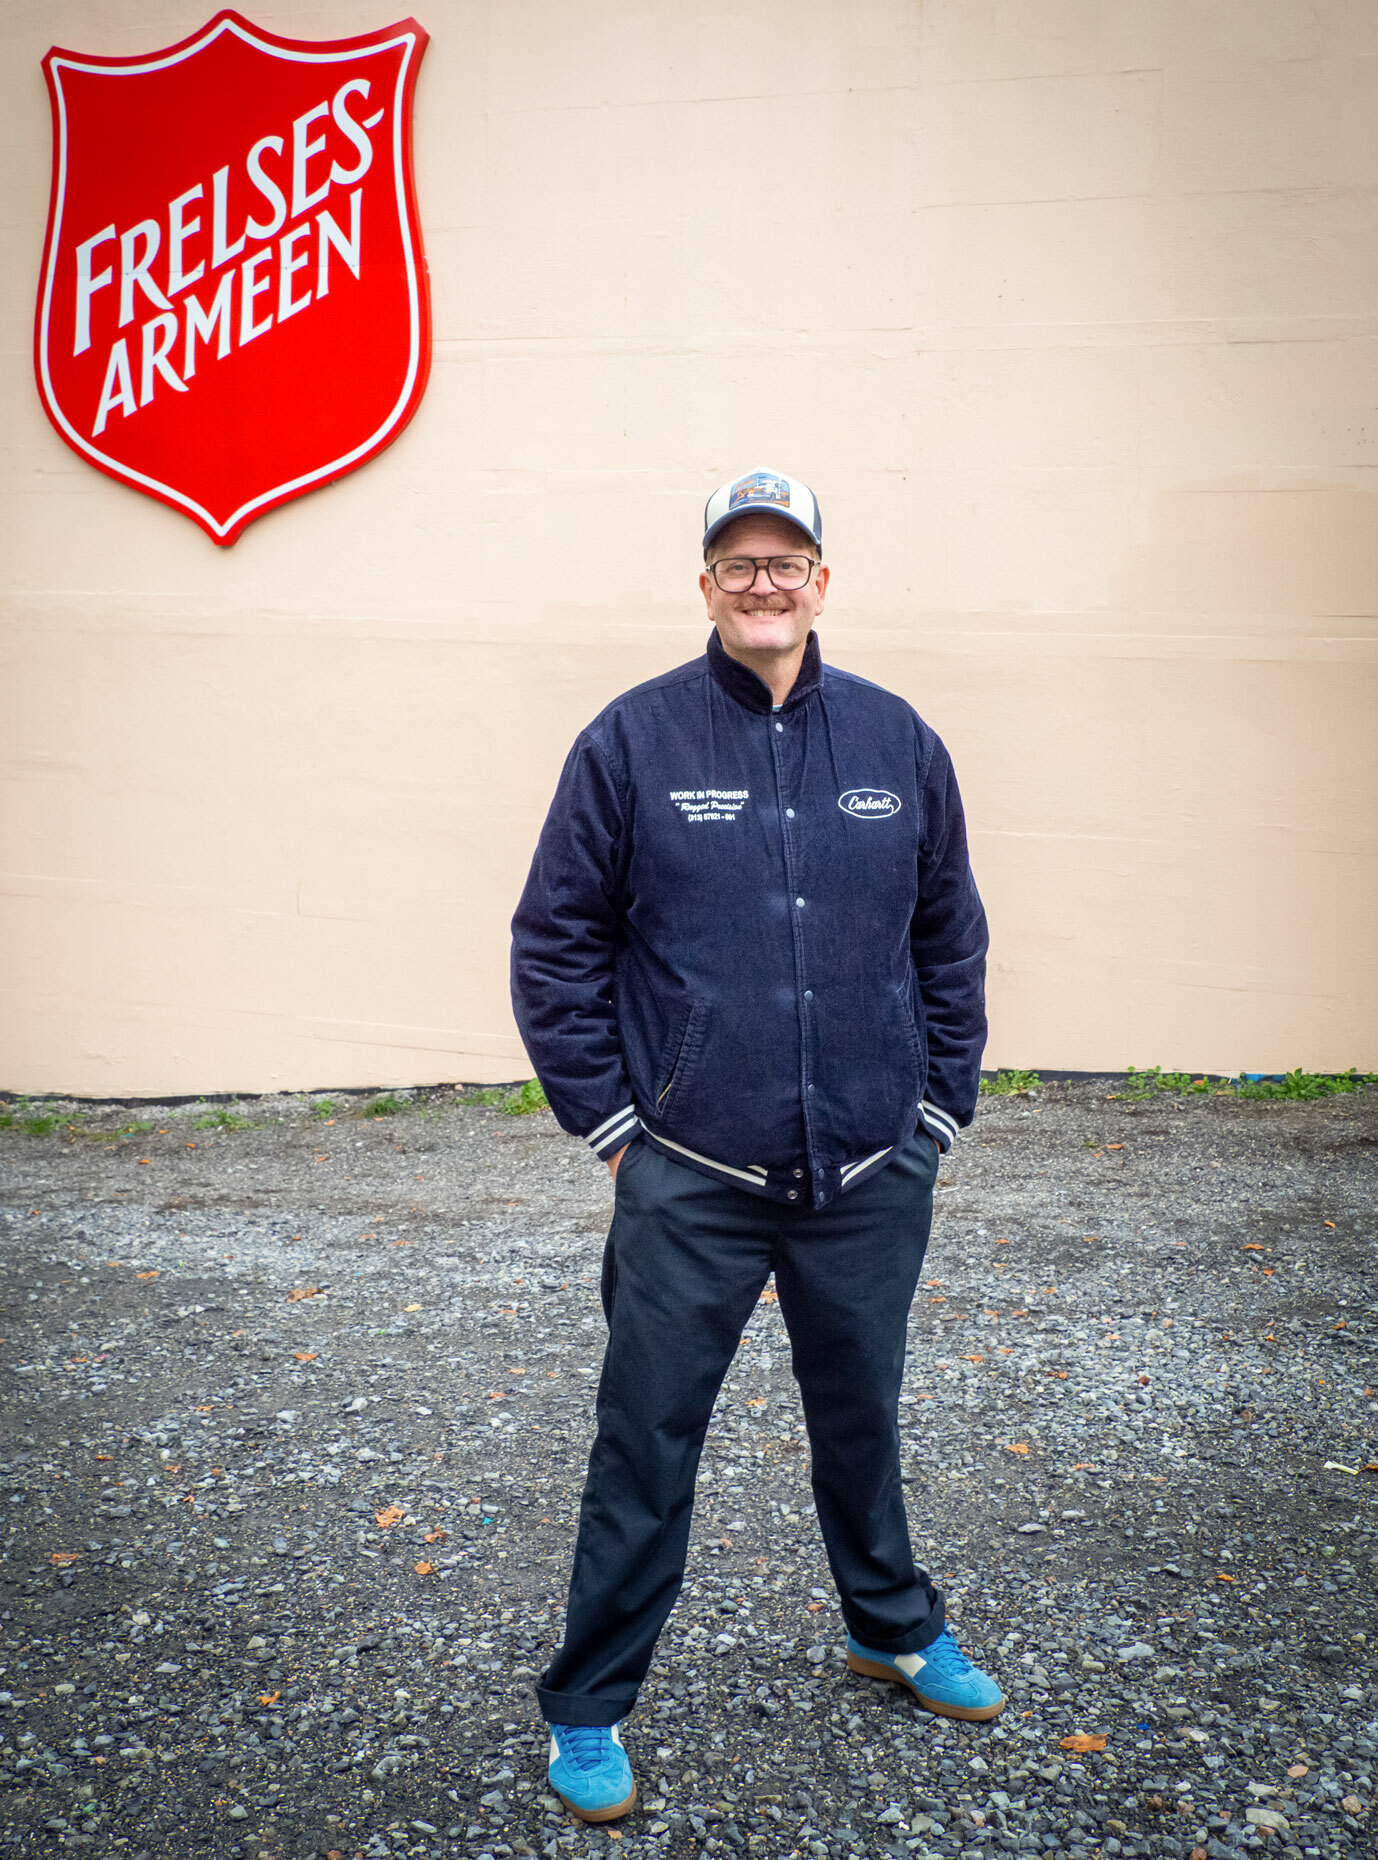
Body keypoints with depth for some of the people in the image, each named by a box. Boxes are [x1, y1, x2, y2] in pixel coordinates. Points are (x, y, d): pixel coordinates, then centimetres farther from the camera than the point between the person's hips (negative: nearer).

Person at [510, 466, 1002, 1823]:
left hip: (872, 1178, 3)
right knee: (645, 1444, 7)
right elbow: (555, 945, -1)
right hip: (688, 1182, -2)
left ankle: (893, 1628, 46)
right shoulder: (633, 739, -5)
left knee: (863, 1414, 21)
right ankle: (588, 1707, 27)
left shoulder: (898, 740, 3)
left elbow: (950, 938, 11)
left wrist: (939, 1106, 7)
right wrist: (609, 1124, -4)